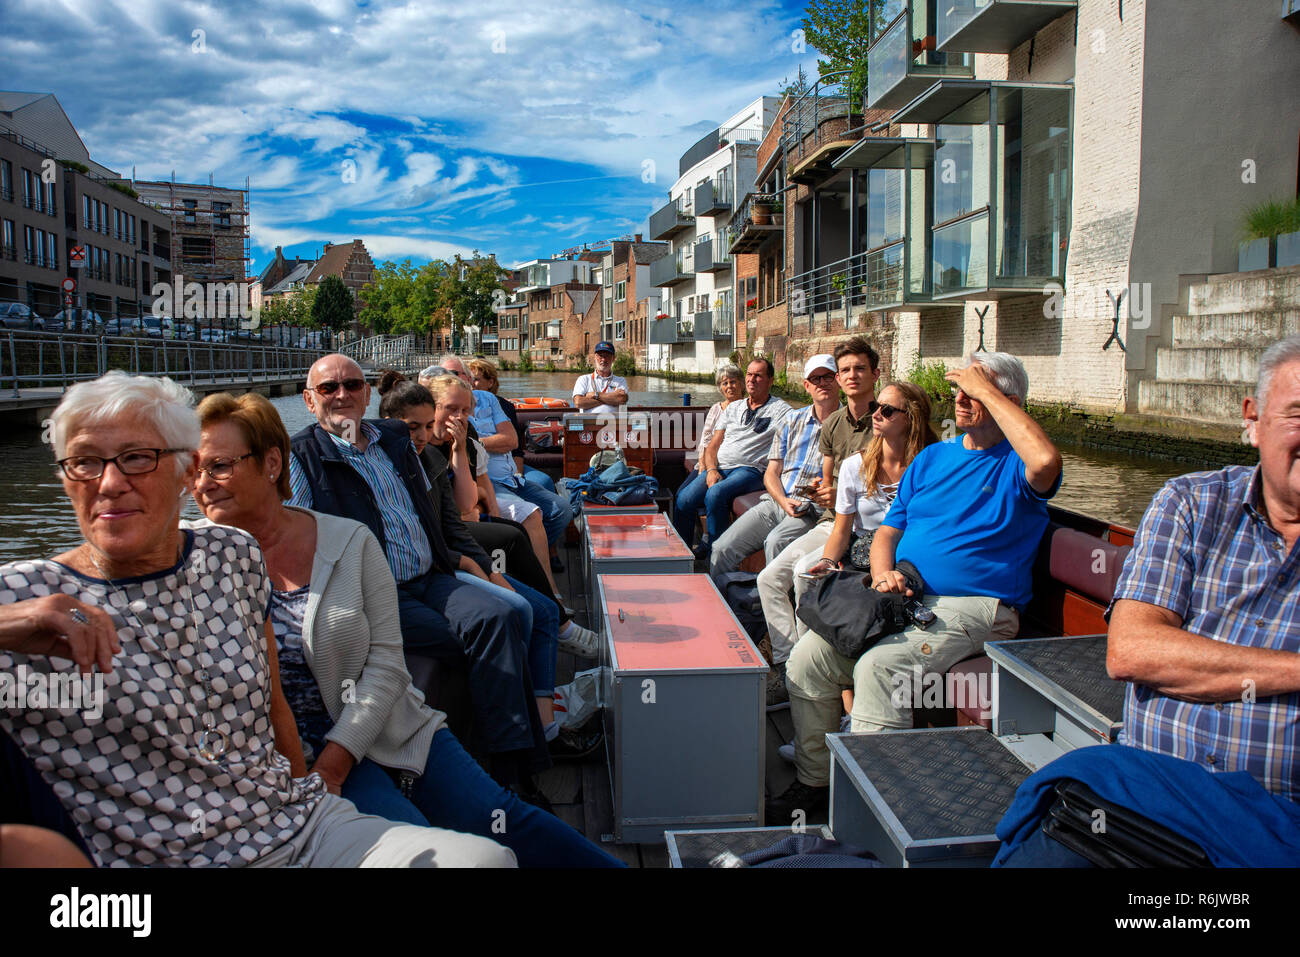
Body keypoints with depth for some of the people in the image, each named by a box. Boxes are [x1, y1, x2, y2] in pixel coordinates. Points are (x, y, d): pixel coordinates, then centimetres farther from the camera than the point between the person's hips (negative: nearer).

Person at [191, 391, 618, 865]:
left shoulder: (350, 541, -3)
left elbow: (387, 662, -5)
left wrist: (334, 761, -15)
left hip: (386, 729, 1)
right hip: (291, 752, -1)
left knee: (496, 817, -8)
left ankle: (604, 865, 9)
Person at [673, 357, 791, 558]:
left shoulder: (780, 409, 9)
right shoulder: (733, 408, 24)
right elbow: (713, 446, 18)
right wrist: (711, 470, -2)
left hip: (750, 470, -5)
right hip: (719, 468, 5)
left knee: (715, 494, -34)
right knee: (684, 499, -21)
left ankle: (710, 554, -21)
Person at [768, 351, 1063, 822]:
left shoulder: (1015, 465, 0)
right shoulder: (932, 456, 20)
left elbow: (1046, 461, -27)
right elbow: (888, 529, 20)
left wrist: (986, 389, -16)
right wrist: (883, 572, -5)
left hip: (972, 609, -6)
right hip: (901, 597, 6)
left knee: (878, 666, -31)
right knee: (807, 658, -11)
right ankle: (812, 781, 5)